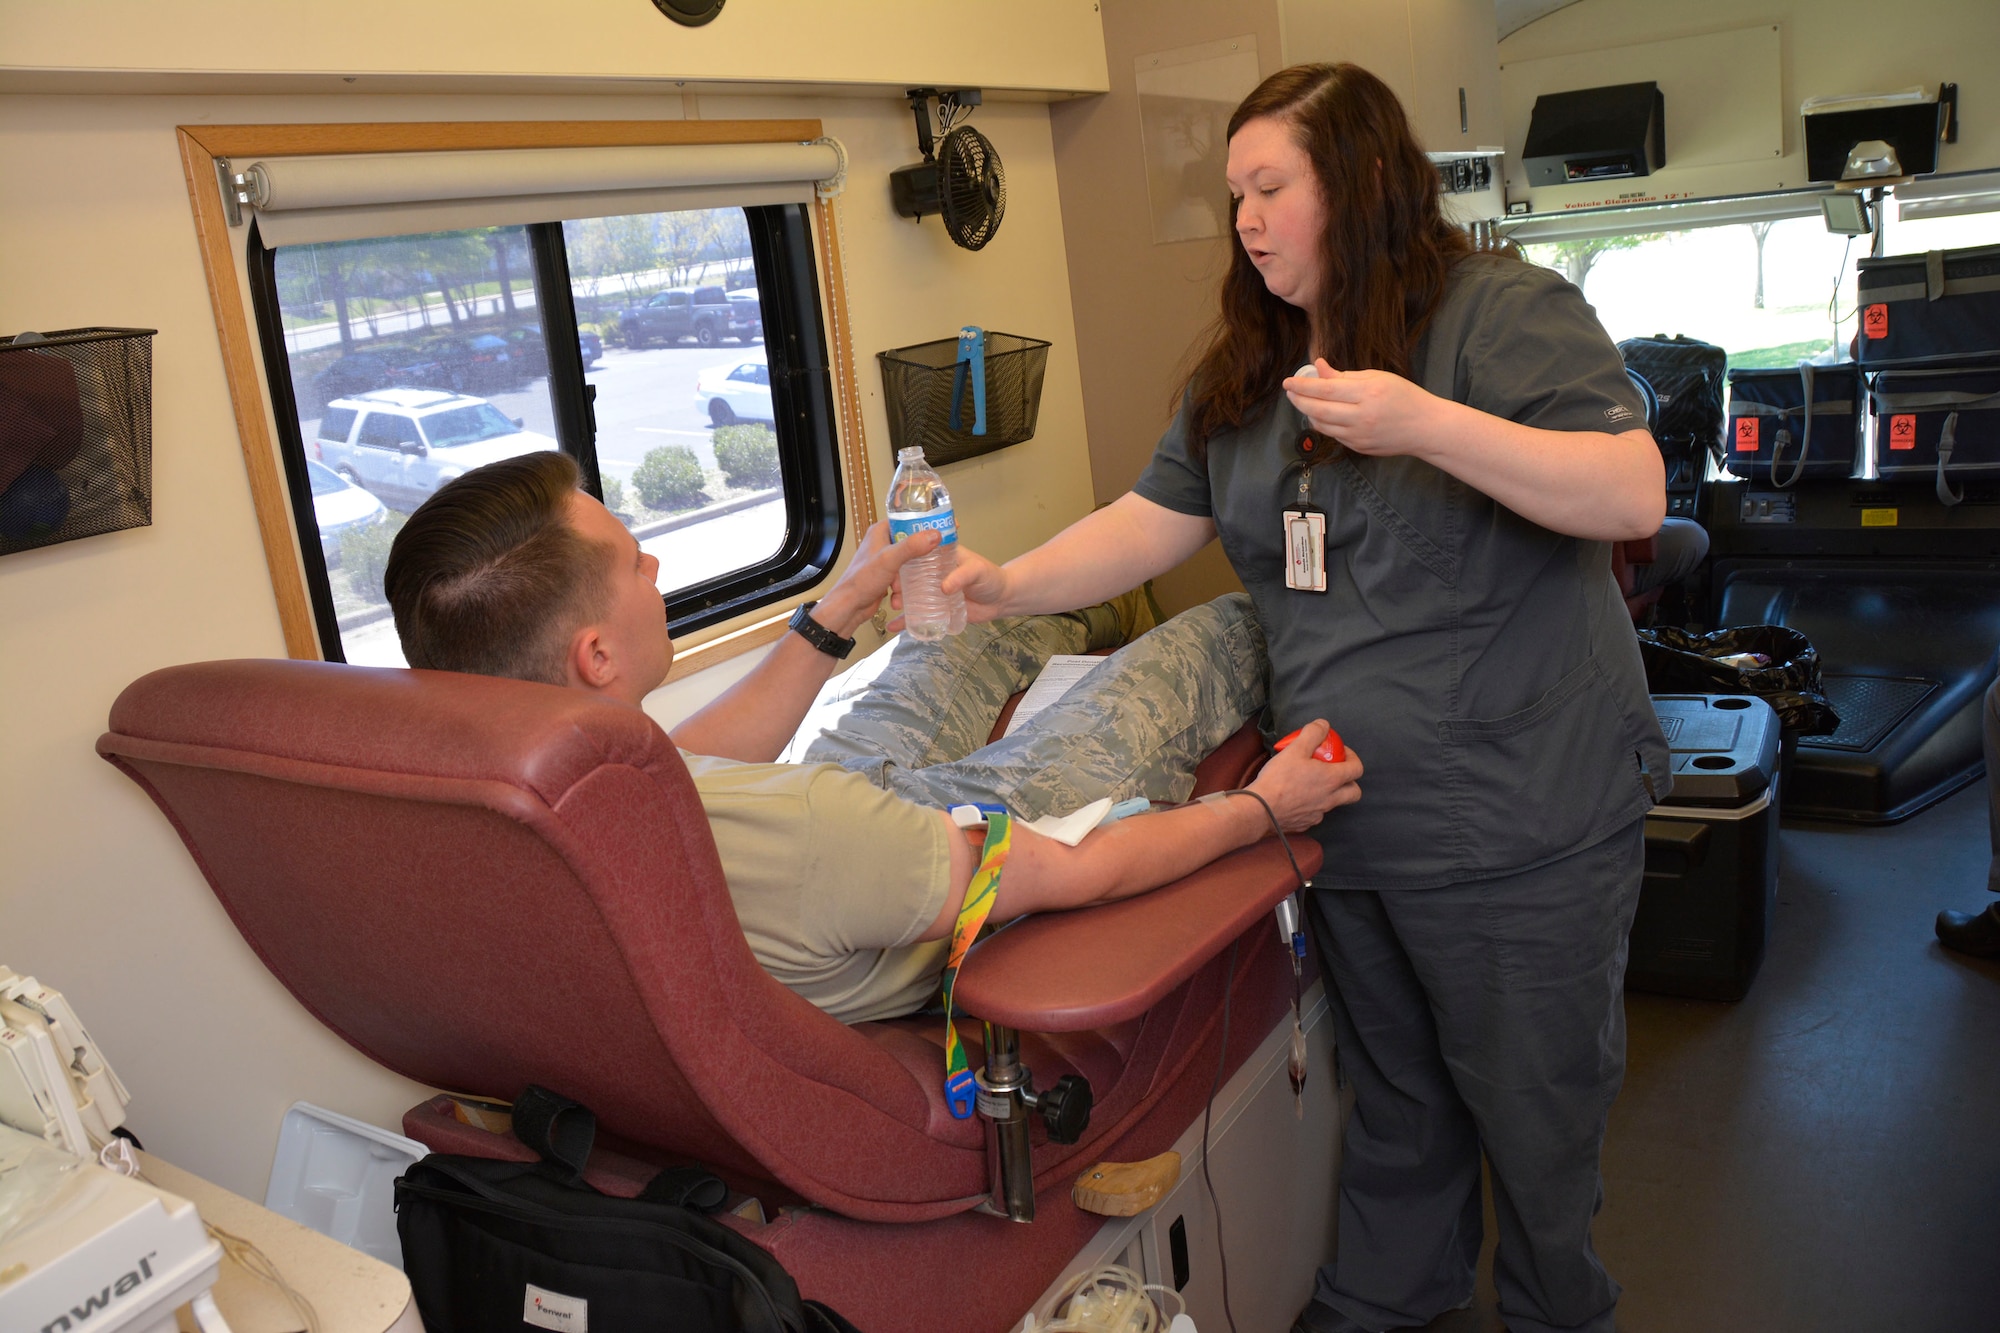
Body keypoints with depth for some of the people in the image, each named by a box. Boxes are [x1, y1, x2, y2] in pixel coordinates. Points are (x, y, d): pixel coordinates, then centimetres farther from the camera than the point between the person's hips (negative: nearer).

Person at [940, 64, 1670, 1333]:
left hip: (1520, 828, -6)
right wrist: (1007, 587, -5)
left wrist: (1424, 424, -31)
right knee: (1394, 1091, 23)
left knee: (1535, 1105, 13)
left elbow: (1635, 494, -21)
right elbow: (1153, 520, 8)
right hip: (1353, 826, 6)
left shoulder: (1505, 312, -12)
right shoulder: (1244, 372, 10)